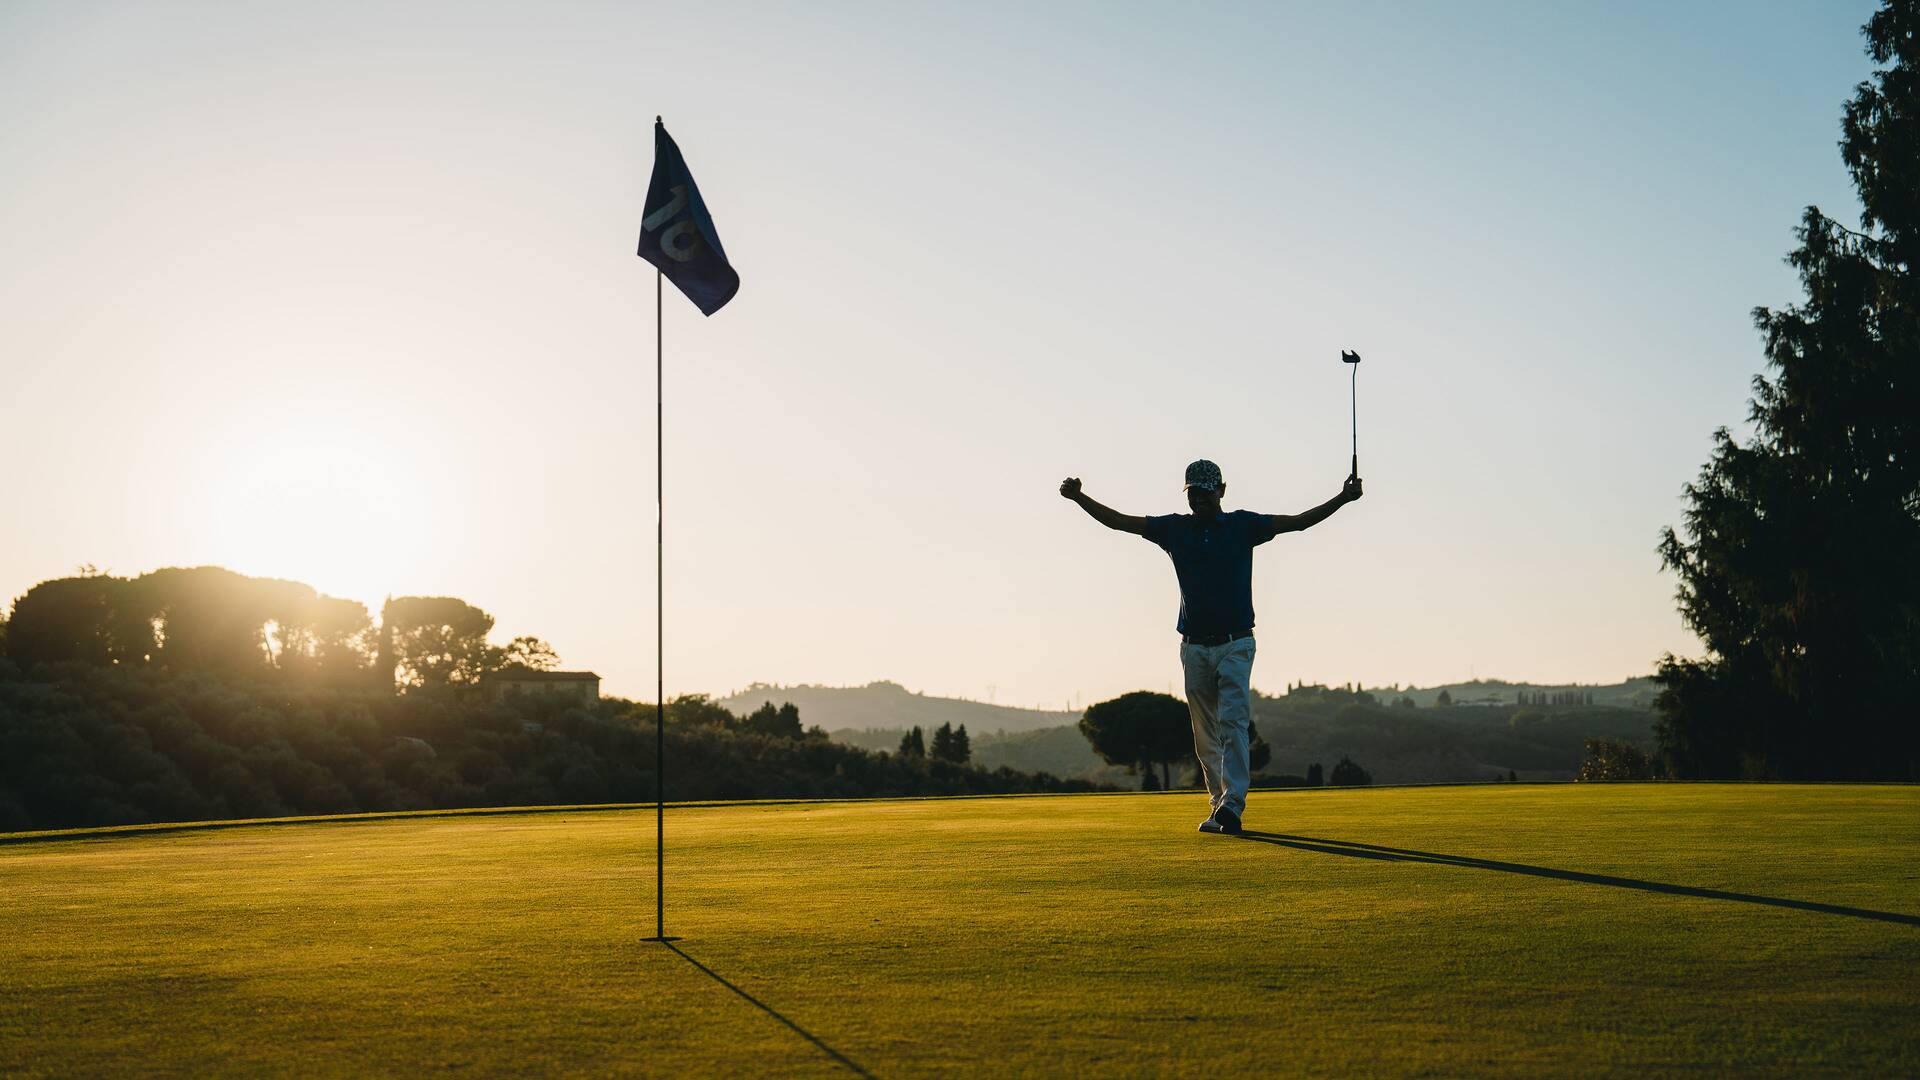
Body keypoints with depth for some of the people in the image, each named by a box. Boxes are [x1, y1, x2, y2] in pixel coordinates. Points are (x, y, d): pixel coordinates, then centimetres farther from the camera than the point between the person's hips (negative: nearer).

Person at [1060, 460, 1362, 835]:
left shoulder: (1242, 525, 1)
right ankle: (1218, 806, 12)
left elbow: (1300, 521, -5)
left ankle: (1233, 803, -21)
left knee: (1232, 722, -15)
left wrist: (1343, 498, -17)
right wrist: (1079, 497, -3)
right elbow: (1118, 521, 7)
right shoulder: (1174, 528, 7)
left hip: (1235, 644, -3)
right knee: (1205, 734, 6)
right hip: (1194, 647, 3)